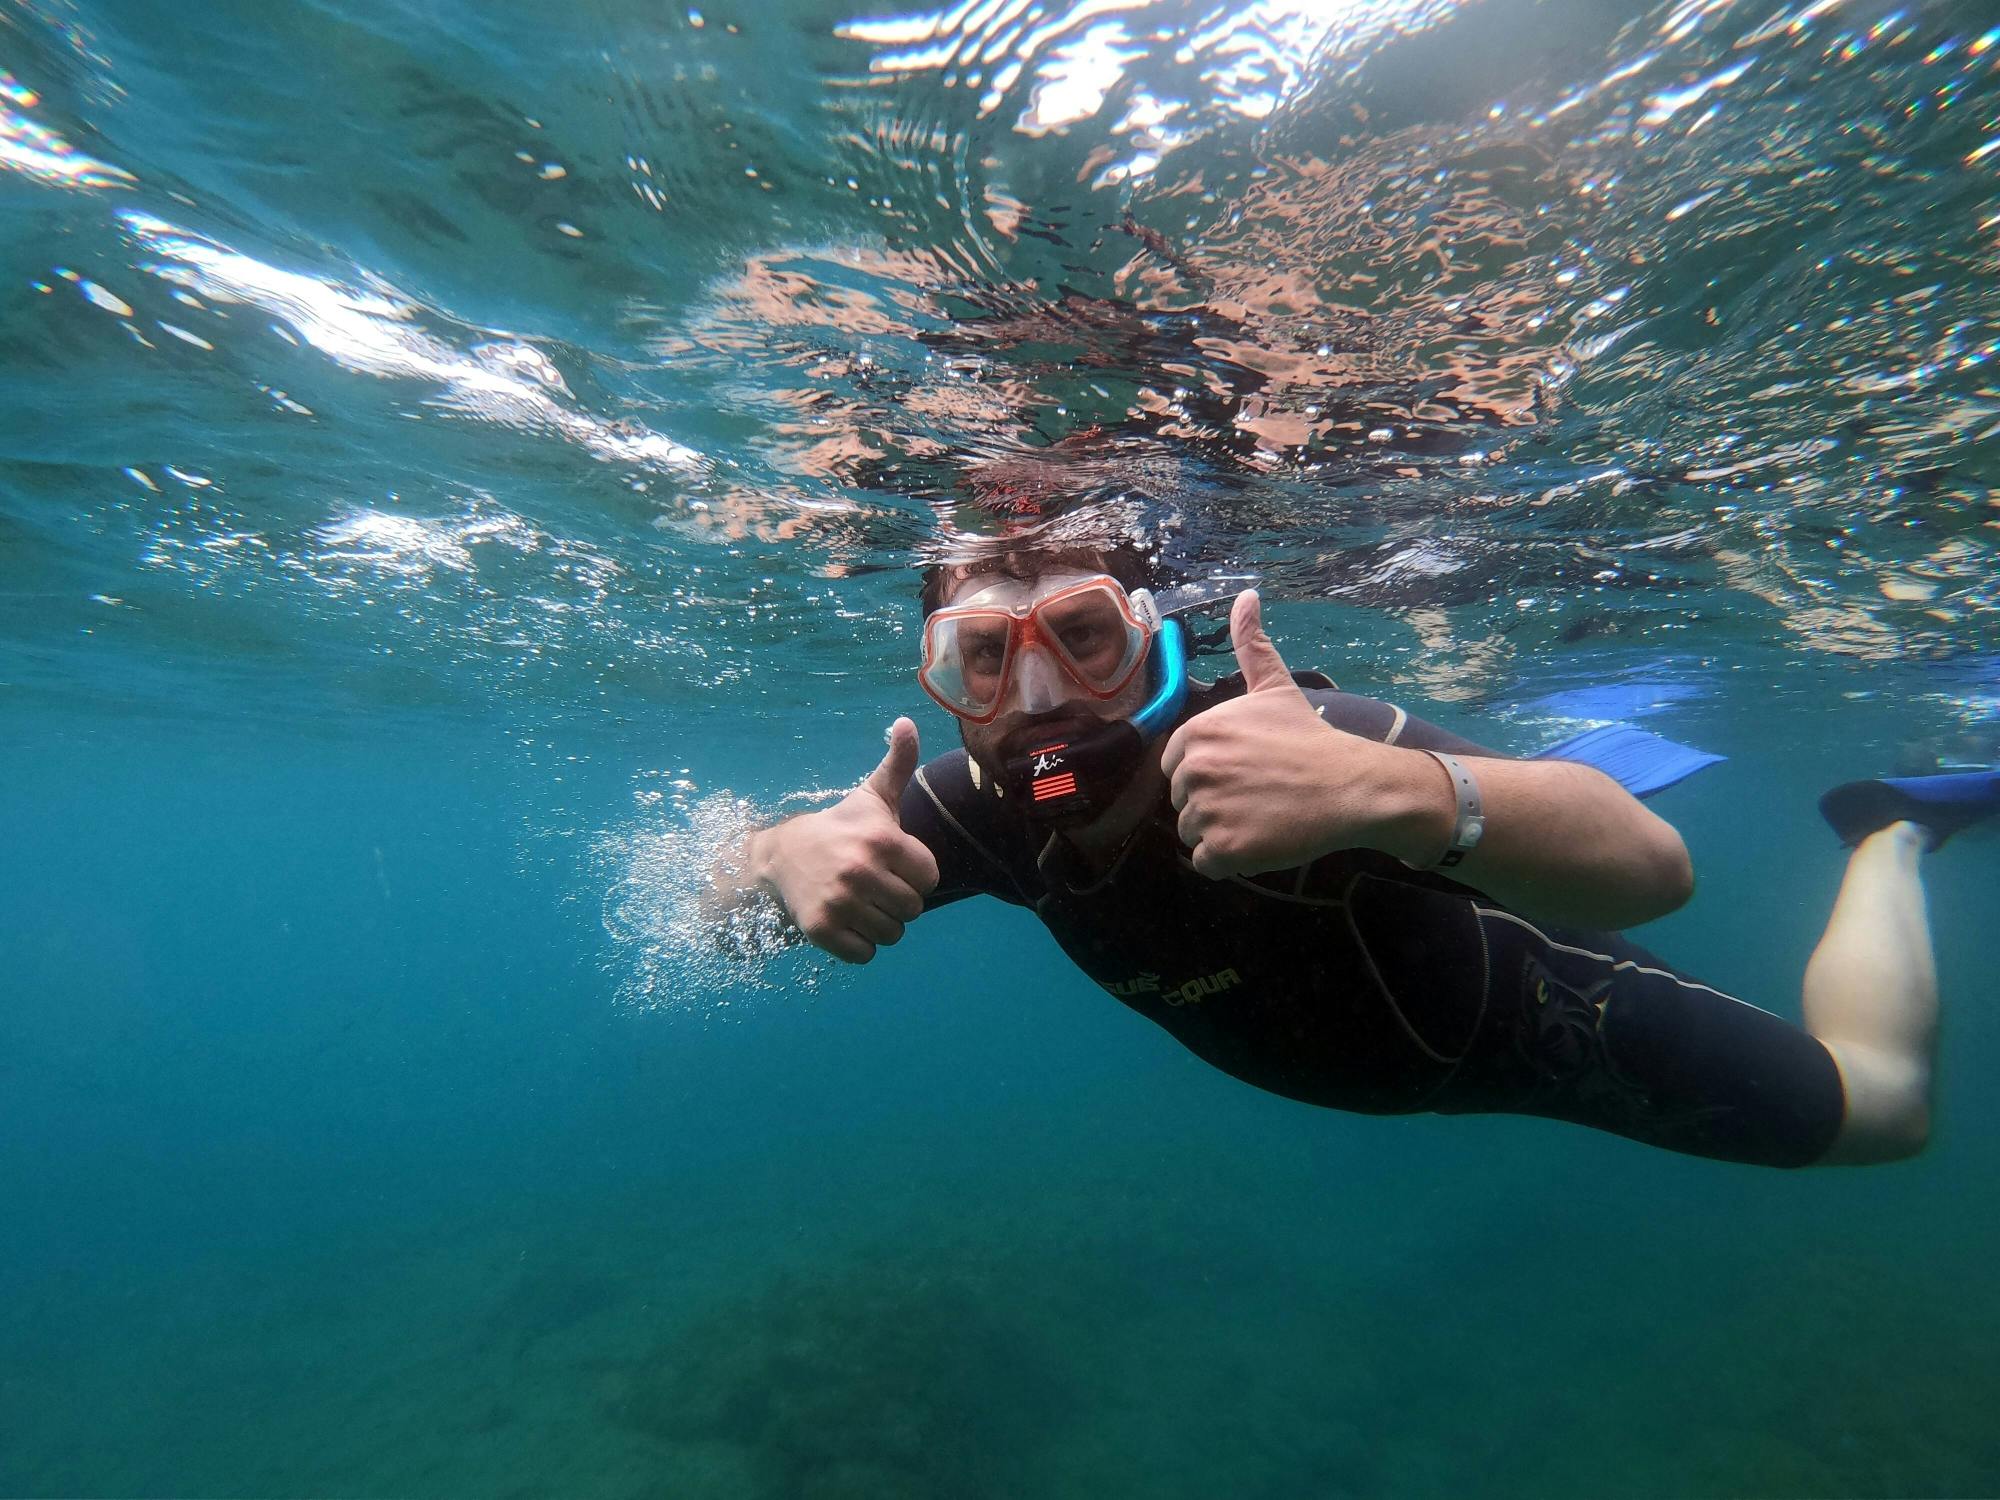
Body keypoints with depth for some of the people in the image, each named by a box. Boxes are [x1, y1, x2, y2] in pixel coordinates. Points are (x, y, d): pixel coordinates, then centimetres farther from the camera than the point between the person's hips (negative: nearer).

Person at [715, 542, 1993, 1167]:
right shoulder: (990, 808, -26)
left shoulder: (1279, 746, -42)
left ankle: (1885, 831, 38)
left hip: (1516, 1003, -4)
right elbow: (731, 885, -18)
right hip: (1335, 1051, 5)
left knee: (1881, 1106, 13)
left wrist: (1390, 790, -67)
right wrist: (792, 855, -42)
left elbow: (1652, 865, -47)